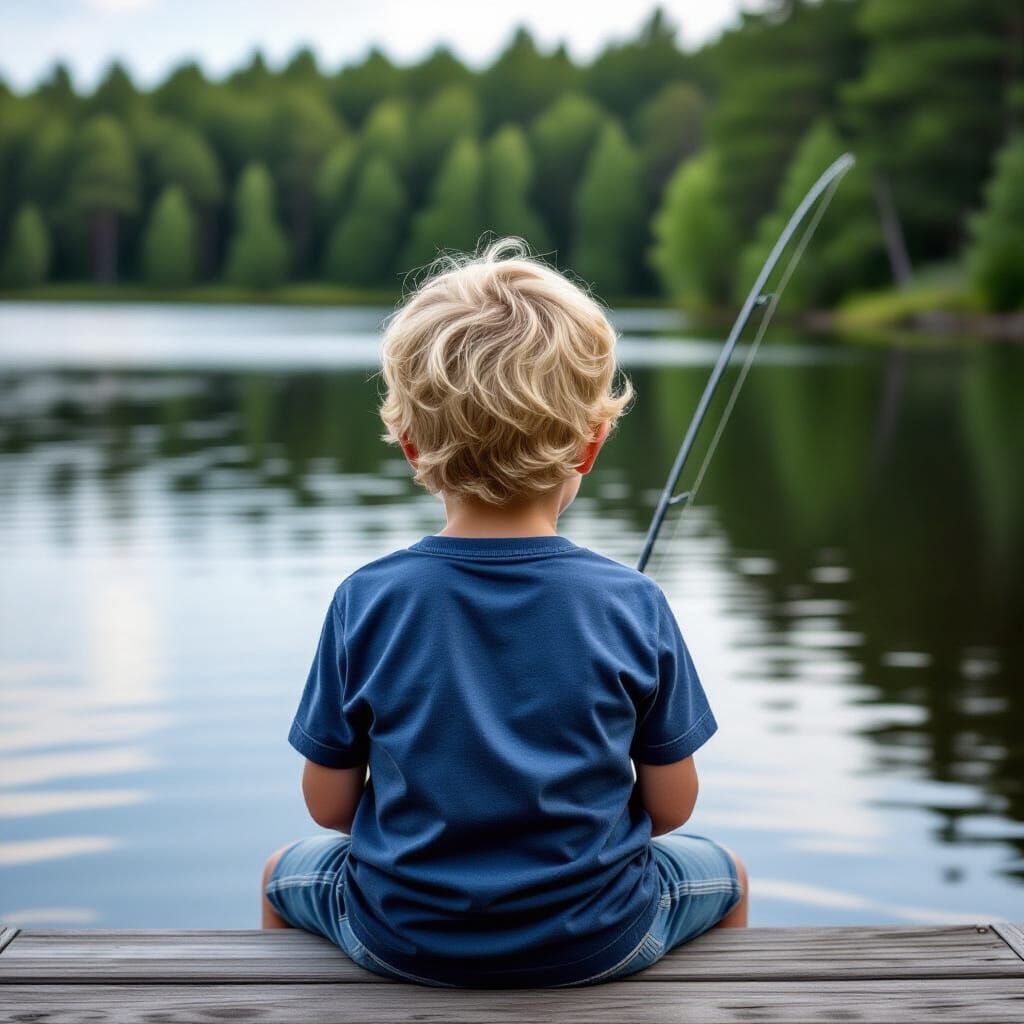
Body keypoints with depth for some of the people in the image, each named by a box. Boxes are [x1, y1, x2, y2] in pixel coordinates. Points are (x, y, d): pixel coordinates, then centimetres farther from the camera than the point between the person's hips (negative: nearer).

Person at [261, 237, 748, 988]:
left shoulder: (366, 601, -14)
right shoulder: (634, 605, -14)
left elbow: (330, 803, -6)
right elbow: (671, 806, -6)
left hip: (402, 939, 1)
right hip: (597, 941, 0)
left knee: (286, 874, 33)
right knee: (725, 876, 31)